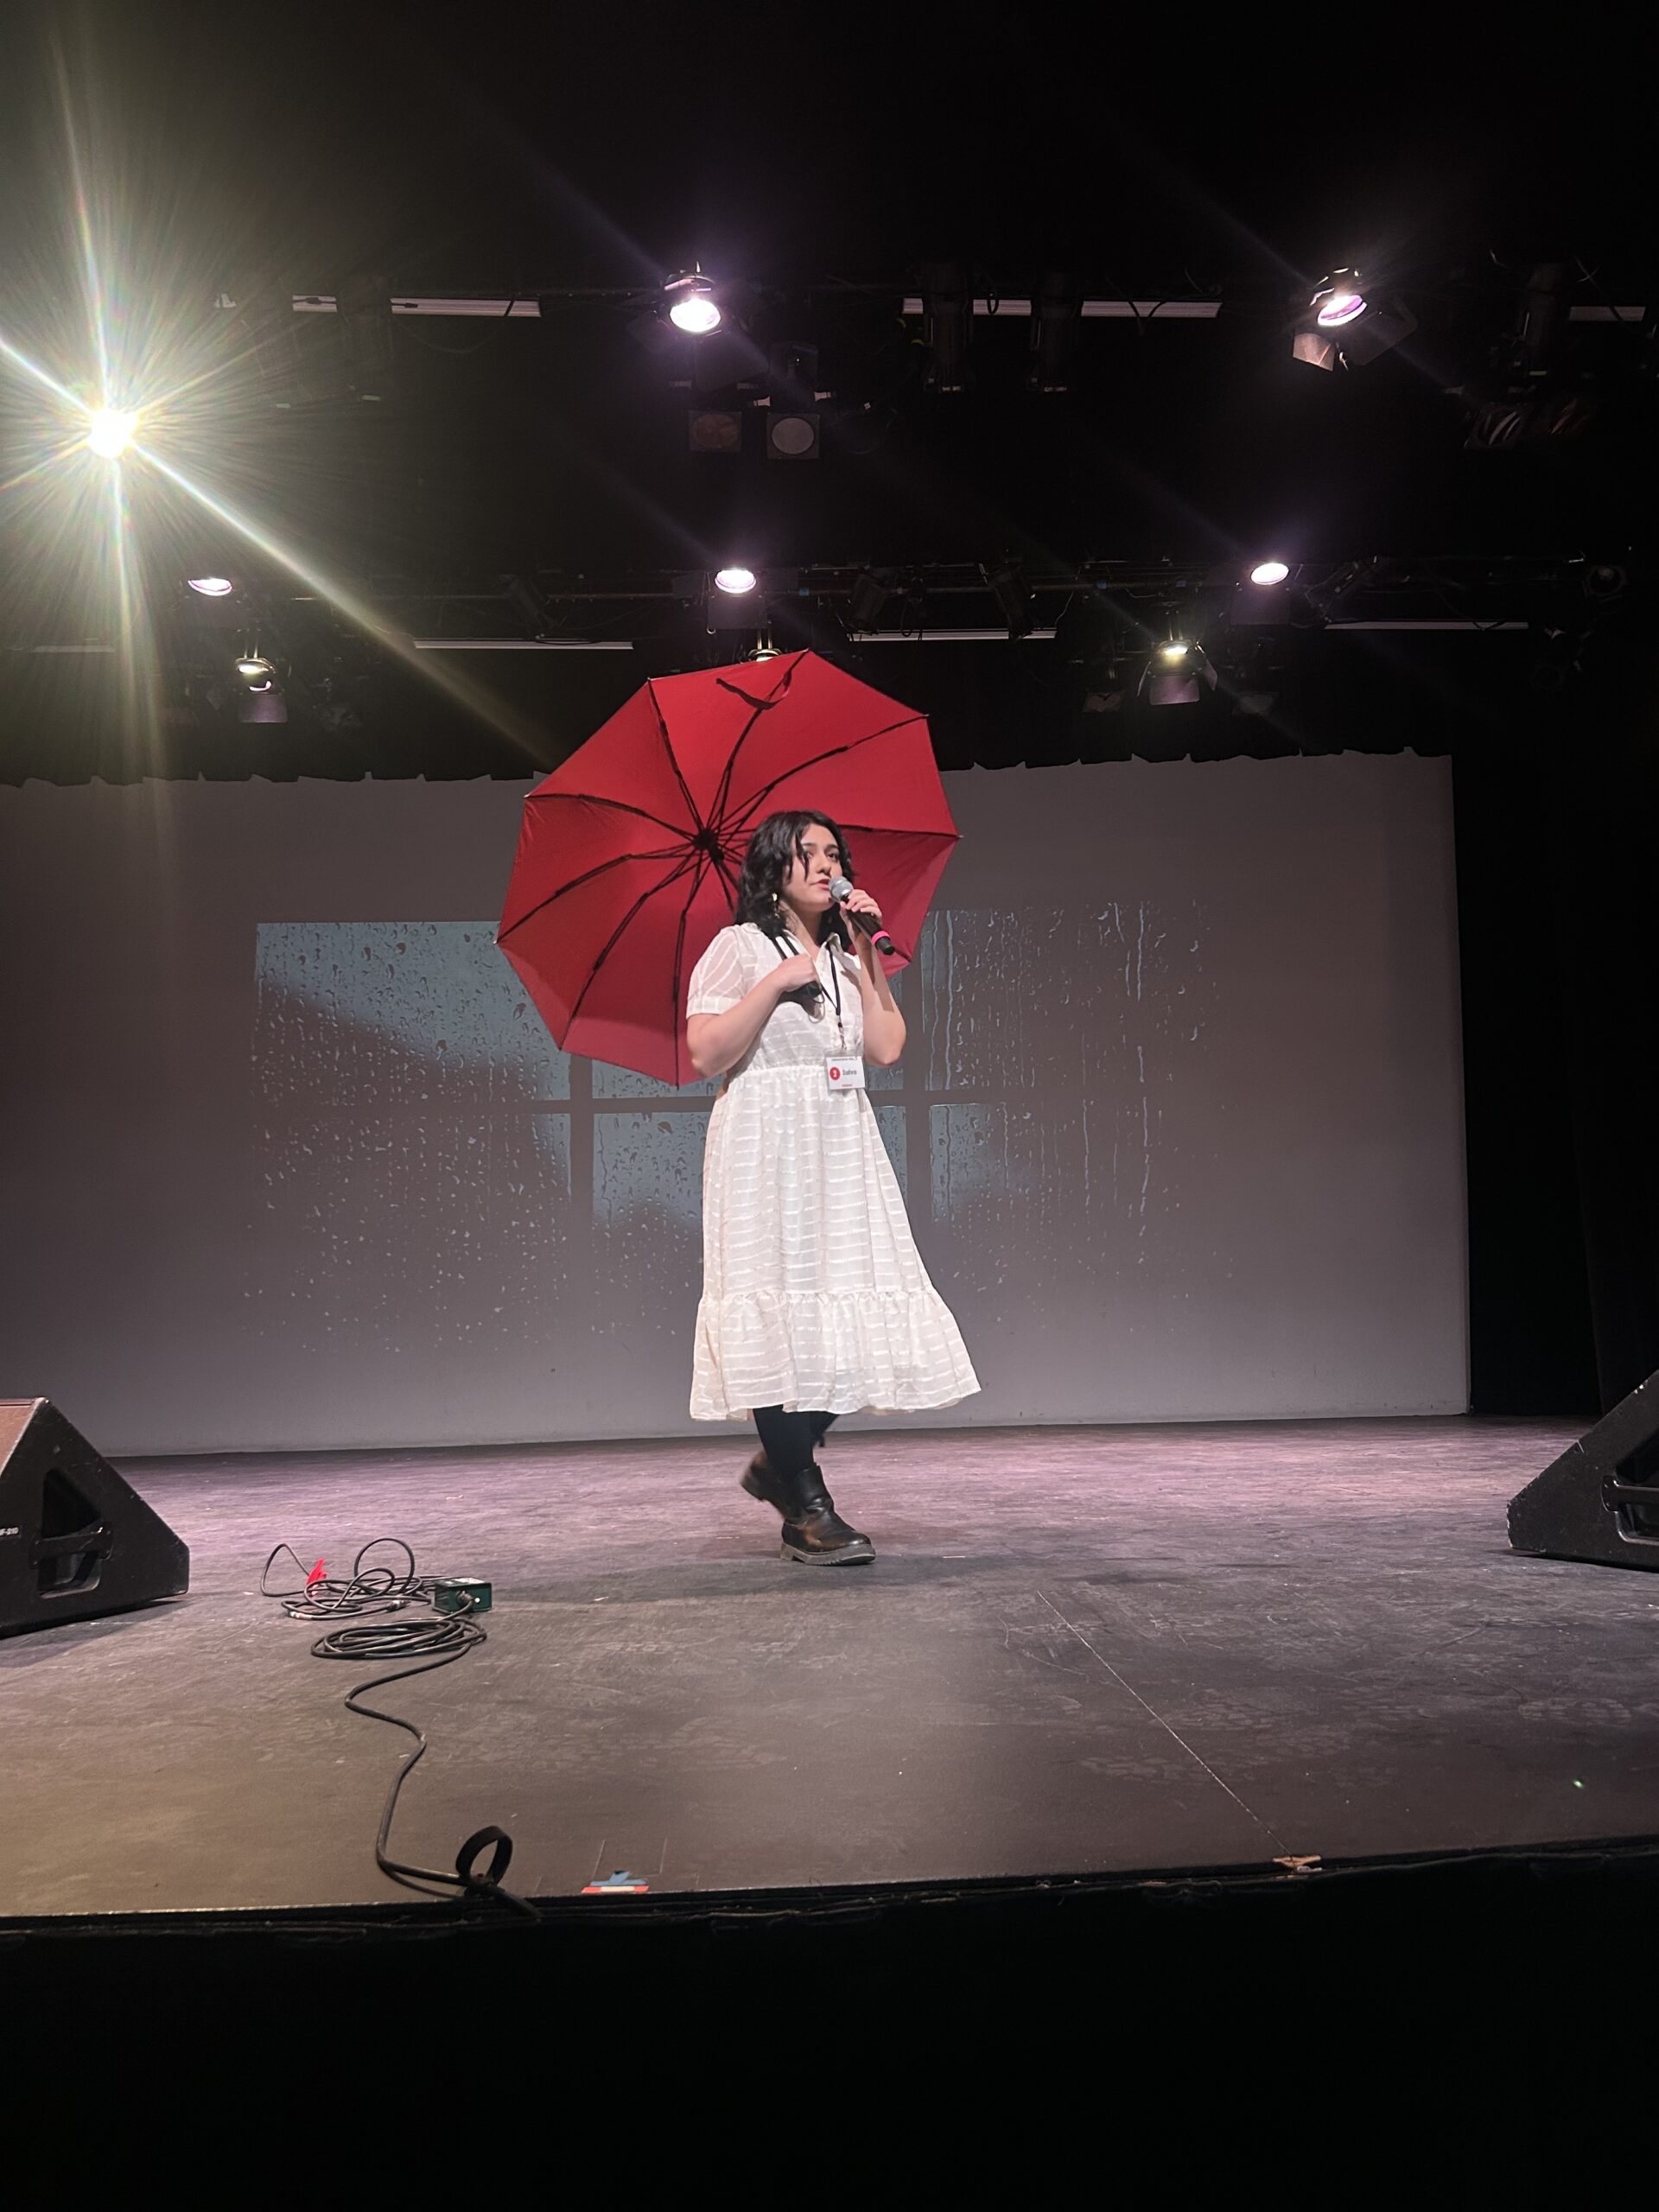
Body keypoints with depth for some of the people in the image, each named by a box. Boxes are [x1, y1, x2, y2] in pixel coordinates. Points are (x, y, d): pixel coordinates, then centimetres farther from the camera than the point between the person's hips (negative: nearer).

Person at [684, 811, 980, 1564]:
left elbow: (887, 1046, 5)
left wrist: (867, 952, 4)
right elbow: (705, 1054, -10)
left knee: (851, 1310, 0)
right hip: (767, 1145, -6)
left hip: (843, 1149, 6)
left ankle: (779, 1466, 20)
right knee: (784, 1314, -9)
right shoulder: (740, 948, 1)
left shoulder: (842, 955, 19)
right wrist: (778, 982, -12)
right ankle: (807, 1509, 0)